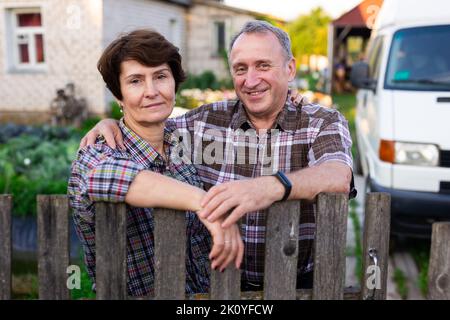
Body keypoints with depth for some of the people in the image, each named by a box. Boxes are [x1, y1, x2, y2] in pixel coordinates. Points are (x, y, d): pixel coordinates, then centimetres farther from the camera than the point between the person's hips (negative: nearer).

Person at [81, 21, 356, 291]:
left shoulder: (323, 123, -2)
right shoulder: (207, 121, 4)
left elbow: (339, 178, -23)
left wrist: (273, 187, -42)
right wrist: (111, 124, -5)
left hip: (301, 283, 0)